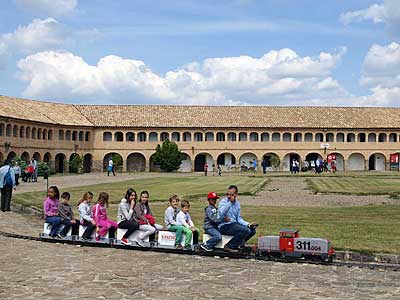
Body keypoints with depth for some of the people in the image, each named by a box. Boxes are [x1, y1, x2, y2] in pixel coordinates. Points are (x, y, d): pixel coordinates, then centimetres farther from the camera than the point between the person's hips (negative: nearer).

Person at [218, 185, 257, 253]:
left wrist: (248, 224, -1)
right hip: (224, 226, -7)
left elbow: (238, 218, 14)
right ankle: (229, 247, -13)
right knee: (245, 230, -26)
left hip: (234, 224, 7)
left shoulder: (237, 203, 12)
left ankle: (239, 244, 10)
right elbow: (221, 213, -27)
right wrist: (230, 201, -25)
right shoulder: (223, 201, -7)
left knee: (252, 230, -5)